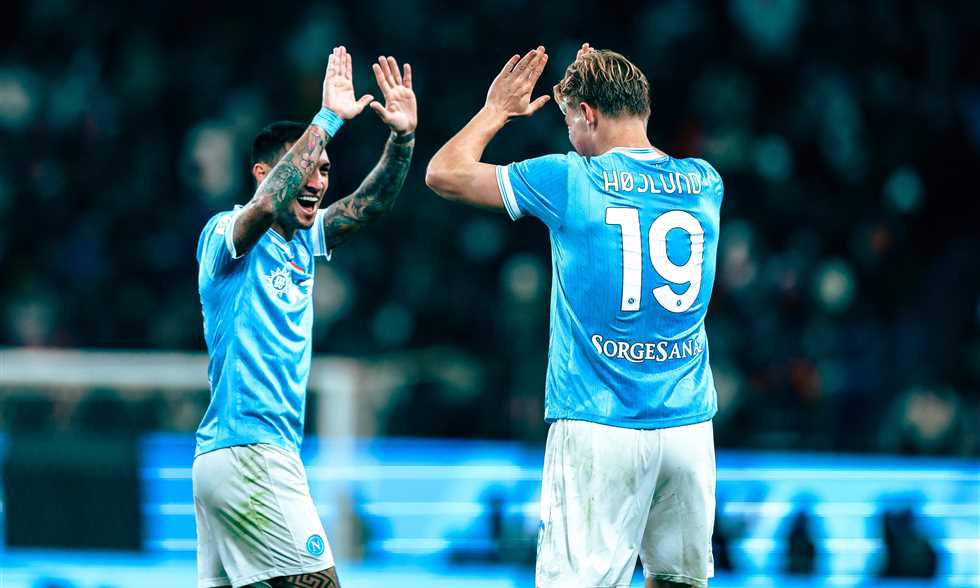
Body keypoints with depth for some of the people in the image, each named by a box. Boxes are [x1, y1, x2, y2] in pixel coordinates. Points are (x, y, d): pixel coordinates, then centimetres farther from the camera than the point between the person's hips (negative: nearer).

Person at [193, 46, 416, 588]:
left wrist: (402, 137, -10)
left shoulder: (302, 243, 16)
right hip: (248, 455, -9)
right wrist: (328, 120, -30)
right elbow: (267, 204, -28)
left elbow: (368, 205, 7)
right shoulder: (226, 234, -7)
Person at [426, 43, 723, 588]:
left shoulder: (568, 180, -5)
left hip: (598, 426, -4)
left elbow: (443, 174, 6)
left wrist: (496, 111, 21)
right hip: (689, 423, 4)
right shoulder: (703, 182, 8)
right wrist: (595, 86, 35)